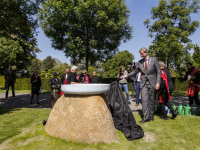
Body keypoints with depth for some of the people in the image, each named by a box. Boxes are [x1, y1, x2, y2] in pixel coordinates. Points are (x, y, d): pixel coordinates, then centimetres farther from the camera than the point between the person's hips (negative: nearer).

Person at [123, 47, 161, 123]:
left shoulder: (154, 59, -4)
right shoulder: (140, 62, 5)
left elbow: (158, 72, -3)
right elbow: (135, 71, 16)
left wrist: (158, 83, -11)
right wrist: (126, 75, 5)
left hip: (152, 83, -2)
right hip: (143, 83, 2)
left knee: (151, 100, 7)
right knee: (145, 100, -8)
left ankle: (151, 116, 22)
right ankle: (146, 117, -5)